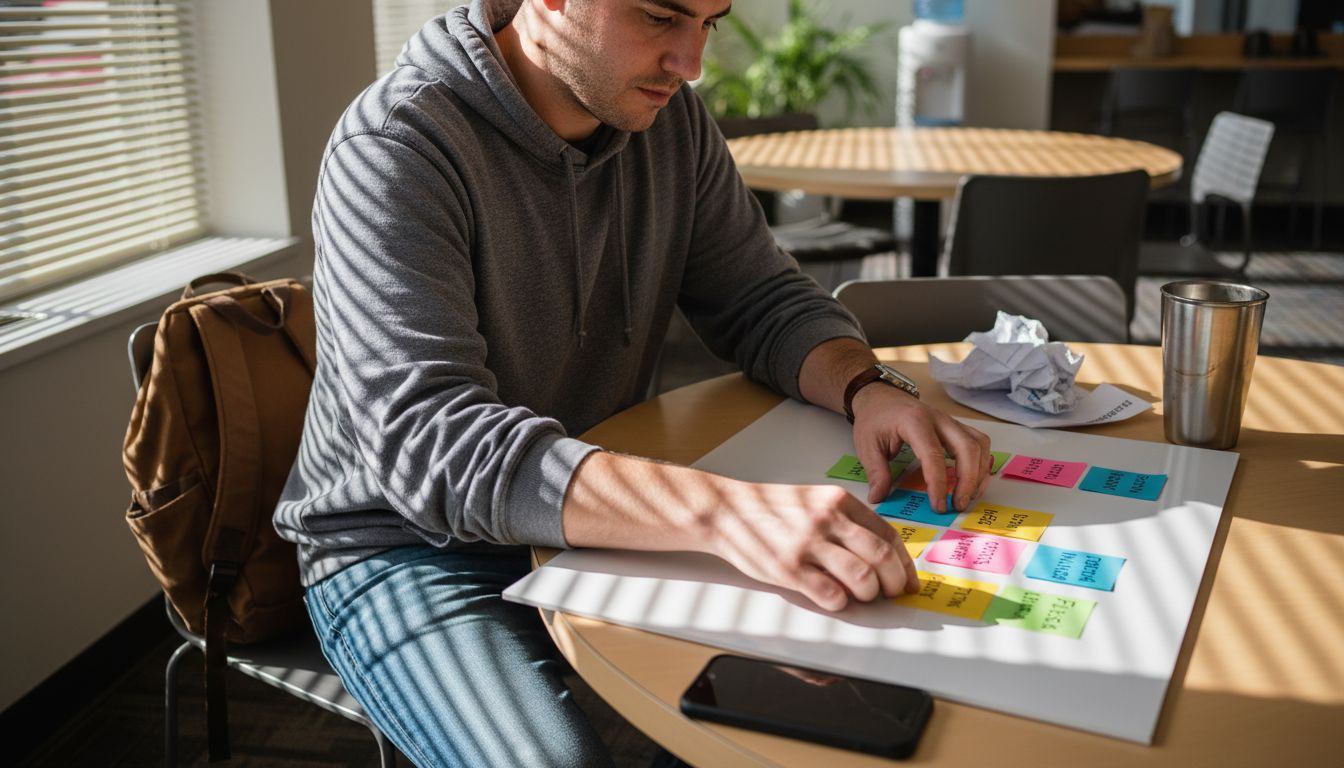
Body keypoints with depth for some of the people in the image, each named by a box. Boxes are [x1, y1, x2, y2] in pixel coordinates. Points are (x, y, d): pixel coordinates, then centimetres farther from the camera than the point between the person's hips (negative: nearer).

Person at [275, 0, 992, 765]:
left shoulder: (669, 115, -2)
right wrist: (723, 511, -46)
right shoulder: (396, 151, -22)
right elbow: (429, 445, -33)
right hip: (409, 552, -5)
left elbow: (764, 298, 5)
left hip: (600, 522, 6)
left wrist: (863, 387, -18)